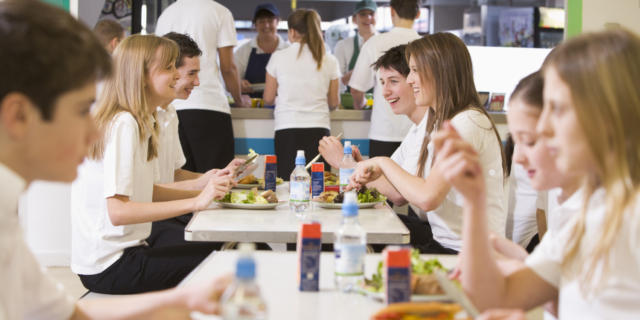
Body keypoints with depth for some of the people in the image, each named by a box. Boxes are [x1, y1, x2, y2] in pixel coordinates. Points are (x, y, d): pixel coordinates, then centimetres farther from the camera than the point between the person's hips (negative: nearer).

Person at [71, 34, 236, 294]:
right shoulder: (123, 124, -19)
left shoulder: (143, 122, 10)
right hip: (109, 266, -9)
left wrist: (207, 190, 1)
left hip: (128, 246, 9)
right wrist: (196, 202, -26)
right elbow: (118, 211, -26)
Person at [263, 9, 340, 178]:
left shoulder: (278, 57, 0)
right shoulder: (329, 61, 2)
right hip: (318, 130, 1)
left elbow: (268, 99, 7)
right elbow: (334, 103, 9)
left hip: (287, 131, -1)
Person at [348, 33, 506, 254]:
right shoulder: (440, 122, 15)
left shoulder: (468, 123, -16)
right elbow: (404, 196, 13)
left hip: (471, 254, -8)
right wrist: (373, 178, 0)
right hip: (441, 243, 8)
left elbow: (428, 198, -25)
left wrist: (384, 163, -13)